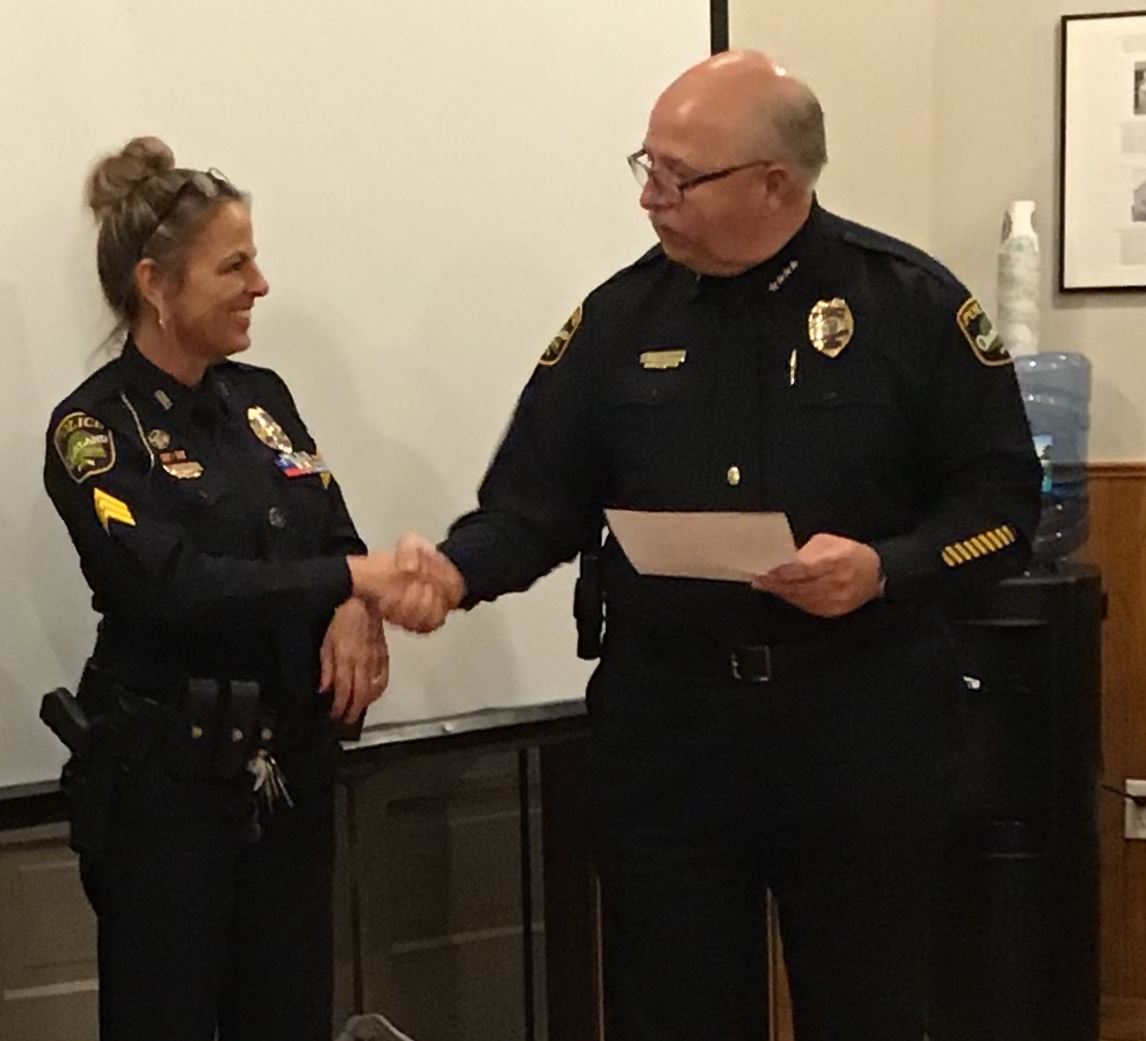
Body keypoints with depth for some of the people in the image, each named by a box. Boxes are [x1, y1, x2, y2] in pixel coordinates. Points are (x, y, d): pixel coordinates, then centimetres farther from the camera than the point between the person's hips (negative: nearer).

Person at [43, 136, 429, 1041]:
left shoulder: (261, 397, 10)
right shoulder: (94, 427, -10)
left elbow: (338, 538, 9)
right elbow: (174, 586, -22)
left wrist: (355, 611, -14)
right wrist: (354, 580, -24)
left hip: (291, 763, 6)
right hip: (166, 775, -6)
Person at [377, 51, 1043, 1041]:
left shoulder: (911, 301, -4)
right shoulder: (621, 315, 5)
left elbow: (1002, 497, -4)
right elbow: (540, 500, 4)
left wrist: (887, 571, -20)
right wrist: (459, 568, -15)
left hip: (860, 726, -2)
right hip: (665, 729, 2)